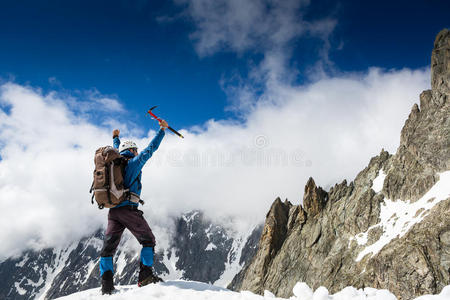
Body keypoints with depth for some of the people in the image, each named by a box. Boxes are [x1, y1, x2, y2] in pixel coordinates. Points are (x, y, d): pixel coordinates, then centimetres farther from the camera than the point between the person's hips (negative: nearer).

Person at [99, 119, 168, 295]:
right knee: (148, 241, 7)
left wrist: (115, 138, 60)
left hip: (113, 211, 6)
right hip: (129, 209, -6)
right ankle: (145, 275, -1)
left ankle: (106, 283, -4)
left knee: (108, 247, 6)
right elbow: (151, 148, 6)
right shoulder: (134, 162, 2)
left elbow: (117, 150, 40)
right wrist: (162, 130, 15)